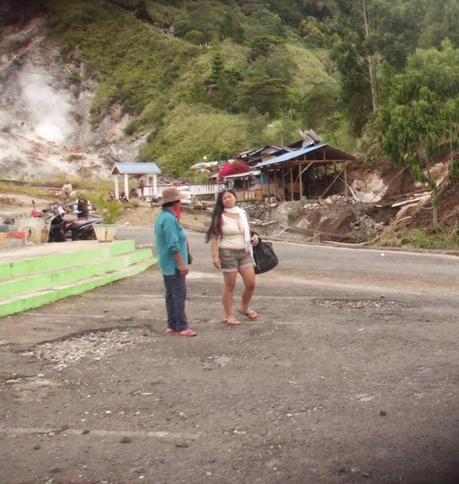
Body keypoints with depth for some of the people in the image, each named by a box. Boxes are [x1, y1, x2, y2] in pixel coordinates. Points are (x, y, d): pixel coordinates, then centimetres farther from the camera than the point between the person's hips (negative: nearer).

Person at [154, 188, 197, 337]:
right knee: (179, 294, -7)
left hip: (167, 264, 10)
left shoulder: (162, 216, 13)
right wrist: (182, 264, -21)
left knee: (171, 294, 13)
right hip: (174, 264, -10)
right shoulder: (169, 218, -19)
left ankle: (172, 325, 18)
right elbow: (173, 245, -24)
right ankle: (182, 327, -5)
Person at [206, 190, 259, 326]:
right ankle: (229, 316, 15)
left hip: (244, 252, 5)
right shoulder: (220, 217, -7)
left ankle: (244, 308, 29)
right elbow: (214, 237, -10)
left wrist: (254, 236, 2)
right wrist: (215, 256, -18)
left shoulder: (242, 213, 9)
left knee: (251, 283, 3)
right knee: (230, 285, 2)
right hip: (228, 253, -5)